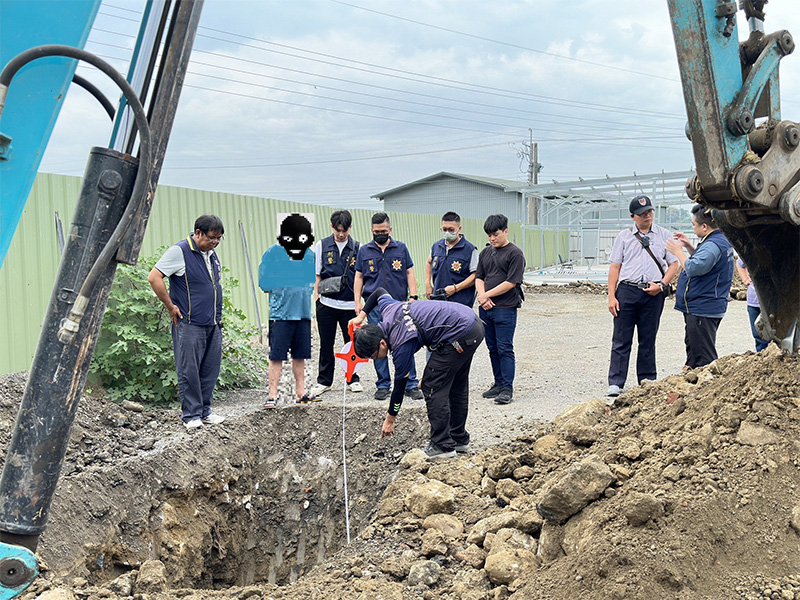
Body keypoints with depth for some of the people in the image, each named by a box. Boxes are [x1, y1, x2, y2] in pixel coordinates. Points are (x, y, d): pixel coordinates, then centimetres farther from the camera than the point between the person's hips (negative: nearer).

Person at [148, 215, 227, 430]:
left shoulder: (212, 254, 13)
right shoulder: (179, 251, -10)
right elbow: (154, 277, -15)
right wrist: (171, 307, -12)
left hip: (214, 324, 8)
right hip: (189, 325, -7)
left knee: (210, 370, 10)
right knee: (189, 370, -2)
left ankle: (205, 411, 20)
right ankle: (191, 415, 6)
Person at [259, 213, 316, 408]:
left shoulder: (310, 255, 9)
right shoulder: (273, 253, -5)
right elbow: (265, 284, -5)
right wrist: (285, 290, -8)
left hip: (303, 313, 5)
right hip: (280, 314, -5)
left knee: (300, 355, 12)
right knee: (277, 356, -3)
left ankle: (300, 392, 22)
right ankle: (272, 395, 4)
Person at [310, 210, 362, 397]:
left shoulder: (357, 248, 5)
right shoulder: (321, 246, 4)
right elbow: (316, 273, 7)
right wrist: (315, 296, -1)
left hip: (350, 304, 0)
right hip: (327, 303, 0)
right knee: (326, 344, 7)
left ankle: (353, 379, 20)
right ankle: (324, 381, 18)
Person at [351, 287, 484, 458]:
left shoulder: (402, 348, -17)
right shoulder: (387, 308, 3)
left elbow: (399, 386, -5)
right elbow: (379, 291, 26)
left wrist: (389, 420, 7)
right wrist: (362, 316, 25)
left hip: (459, 336, -10)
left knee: (432, 388, -4)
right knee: (457, 385, 19)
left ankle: (443, 447, -1)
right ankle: (460, 439, 29)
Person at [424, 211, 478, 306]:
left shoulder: (470, 249, -4)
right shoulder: (436, 246, 13)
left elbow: (475, 275, -7)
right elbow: (429, 263, 33)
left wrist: (455, 288, -14)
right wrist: (427, 283, 19)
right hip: (437, 301, 5)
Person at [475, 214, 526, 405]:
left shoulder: (515, 253, -6)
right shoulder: (485, 252, 14)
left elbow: (511, 282, -13)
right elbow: (479, 277, 13)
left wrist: (487, 294, -11)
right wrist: (482, 296, -6)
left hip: (505, 308, -7)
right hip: (486, 309, 7)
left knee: (505, 349, -6)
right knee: (493, 349, 12)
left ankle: (507, 388, -2)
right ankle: (498, 383, 22)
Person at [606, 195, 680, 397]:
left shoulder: (664, 236, 10)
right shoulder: (623, 236, 9)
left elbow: (674, 264, 10)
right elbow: (615, 267, 7)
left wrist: (661, 285, -6)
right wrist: (611, 296, -1)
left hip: (653, 293, 1)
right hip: (627, 290, 0)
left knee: (648, 340, 8)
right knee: (621, 340, -2)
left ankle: (647, 382, 18)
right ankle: (615, 383, 0)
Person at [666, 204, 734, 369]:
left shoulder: (713, 245, -22)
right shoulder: (722, 240, 14)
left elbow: (693, 268, -31)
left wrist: (678, 251, -15)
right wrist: (688, 246, 16)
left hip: (702, 310, -11)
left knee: (702, 358, -6)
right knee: (693, 351, 20)